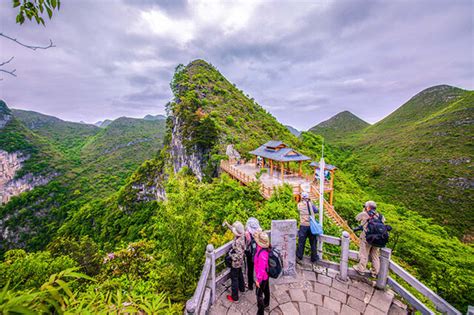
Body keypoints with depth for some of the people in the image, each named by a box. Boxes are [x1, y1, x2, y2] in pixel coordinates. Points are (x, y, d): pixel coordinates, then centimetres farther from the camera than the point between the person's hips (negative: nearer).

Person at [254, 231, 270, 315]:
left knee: (259, 294, 11)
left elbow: (261, 269, -30)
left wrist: (258, 279, -19)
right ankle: (266, 303, 54)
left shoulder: (262, 254, -39)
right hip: (266, 275, 8)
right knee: (266, 289, 30)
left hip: (262, 277, -8)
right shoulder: (264, 249, -15)